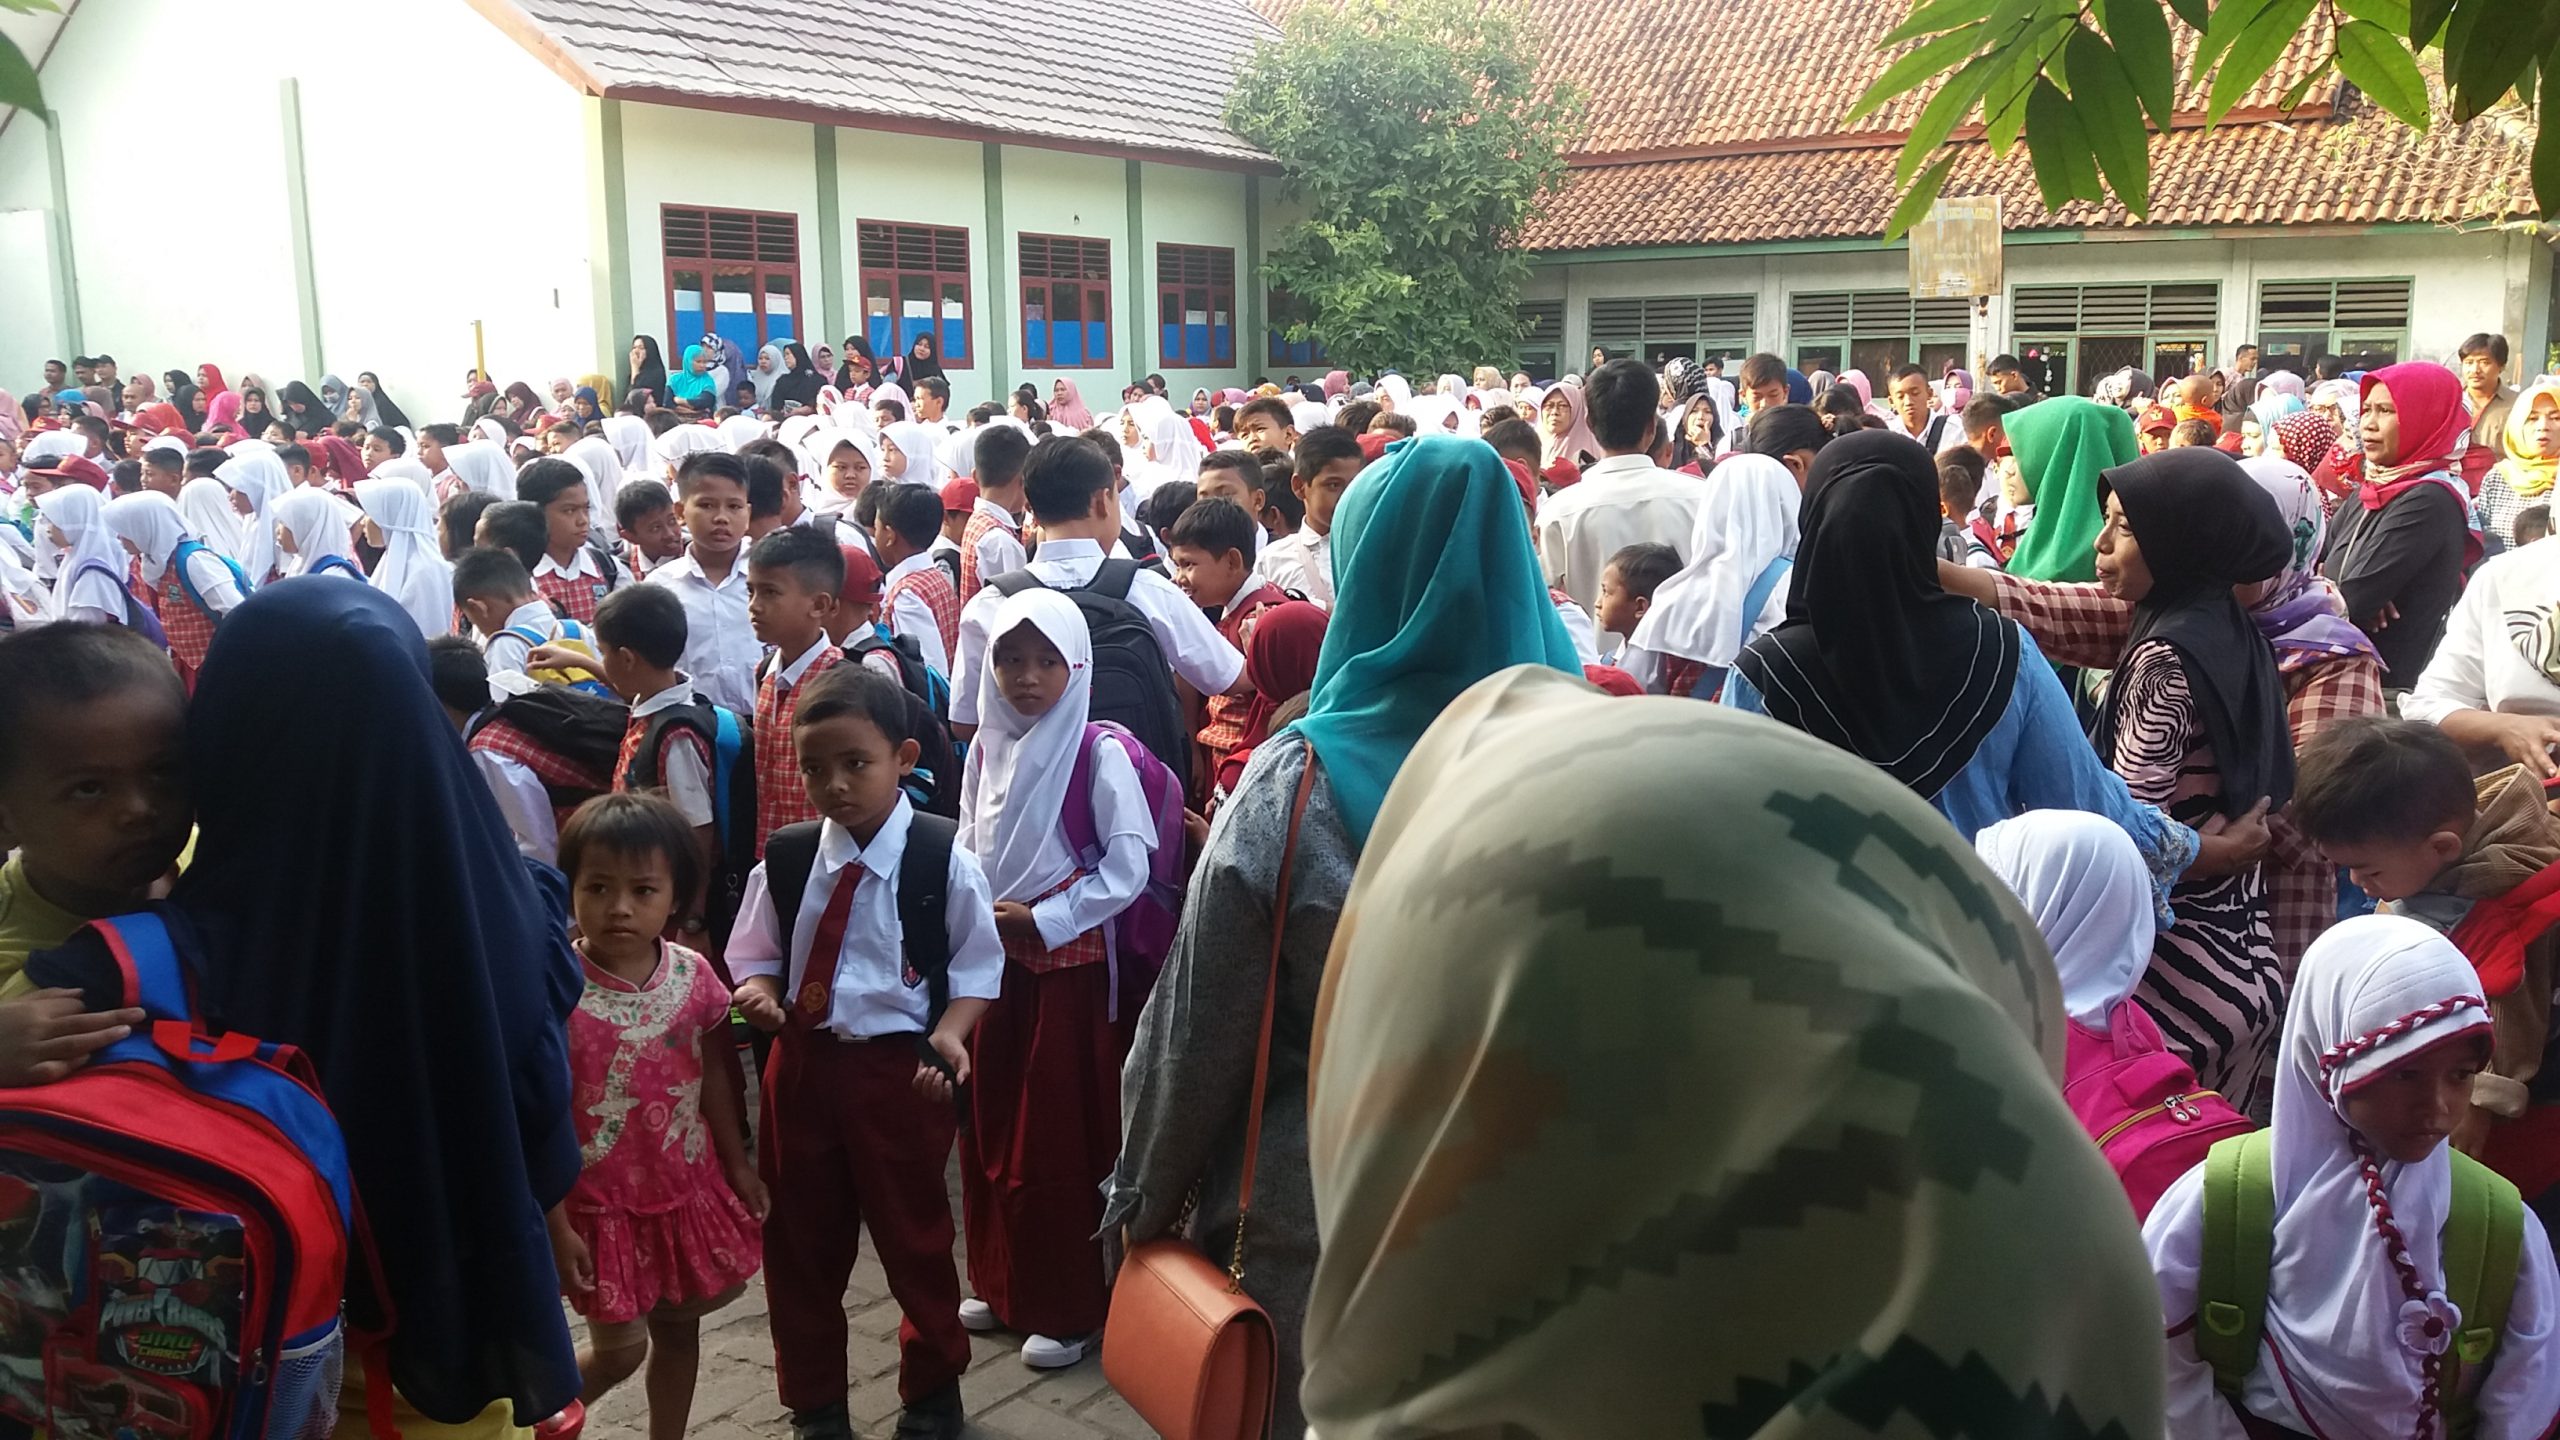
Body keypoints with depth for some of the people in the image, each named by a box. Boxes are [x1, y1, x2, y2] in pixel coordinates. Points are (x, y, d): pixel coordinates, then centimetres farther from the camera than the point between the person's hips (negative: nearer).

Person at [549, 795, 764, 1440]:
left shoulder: (692, 974, -6)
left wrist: (737, 1165, 11)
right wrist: (556, 1223, -14)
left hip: (687, 1187, 5)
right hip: (601, 1199, -4)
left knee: (680, 1326, 16)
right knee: (620, 1346, 2)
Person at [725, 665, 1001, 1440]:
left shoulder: (943, 859, -11)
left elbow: (976, 966, -4)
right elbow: (758, 953, 9)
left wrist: (949, 1033, -21)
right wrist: (759, 993, -13)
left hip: (899, 1070, -3)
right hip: (800, 1064, 3)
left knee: (914, 1239, 14)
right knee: (799, 1244, 14)